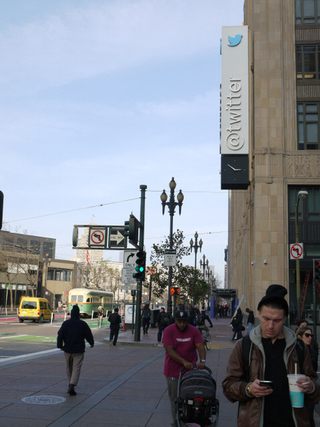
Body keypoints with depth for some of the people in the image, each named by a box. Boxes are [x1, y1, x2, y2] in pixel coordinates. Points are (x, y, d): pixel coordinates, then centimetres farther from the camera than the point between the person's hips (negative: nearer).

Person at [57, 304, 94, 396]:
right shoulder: (83, 324, -7)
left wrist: (60, 345, 11)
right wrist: (92, 343, 19)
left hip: (67, 349, 3)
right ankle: (72, 386, -17)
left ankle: (71, 383, 32)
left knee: (69, 367, 19)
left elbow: (60, 335, 0)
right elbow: (88, 335, 2)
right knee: (76, 368, -4)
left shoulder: (65, 323, -2)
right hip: (79, 350, -3)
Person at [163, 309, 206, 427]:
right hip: (173, 371, -1)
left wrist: (202, 361, -28)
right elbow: (169, 350, -16)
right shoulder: (168, 331, -8)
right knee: (174, 399, 6)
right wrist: (184, 362, -26)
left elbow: (200, 347, -8)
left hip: (190, 369, 1)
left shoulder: (194, 331, -1)